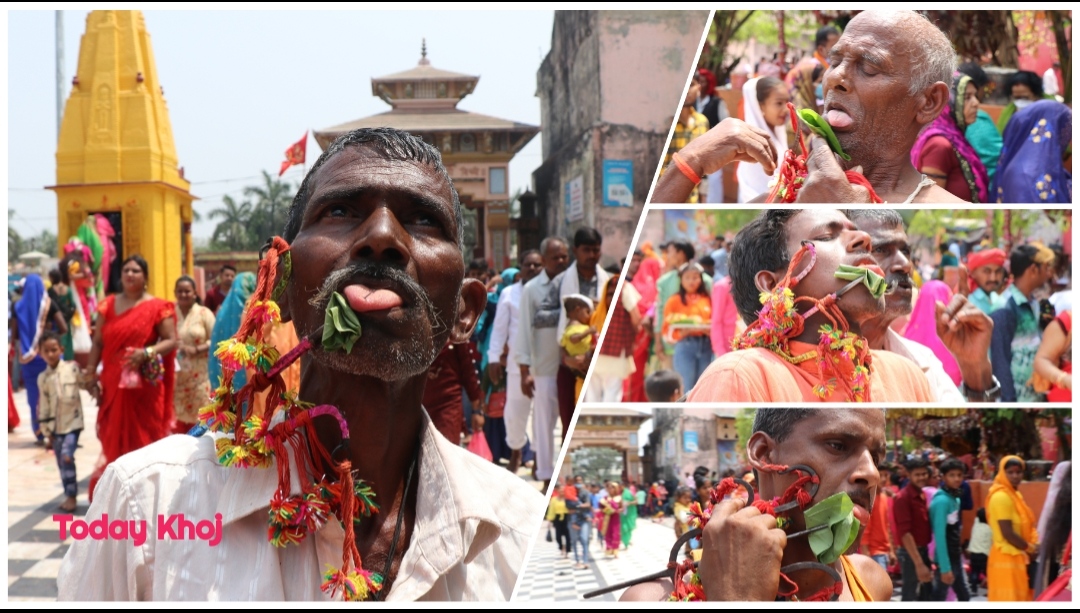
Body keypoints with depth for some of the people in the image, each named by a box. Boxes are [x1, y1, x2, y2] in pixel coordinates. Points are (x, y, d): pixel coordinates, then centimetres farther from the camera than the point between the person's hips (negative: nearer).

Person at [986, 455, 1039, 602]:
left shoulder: (1015, 494, 15)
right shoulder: (1001, 497, -17)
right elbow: (1007, 533, -21)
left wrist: (1033, 545, 2)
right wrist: (1030, 548, -9)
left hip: (1016, 557, 10)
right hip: (1006, 558, -10)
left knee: (1018, 601, 13)